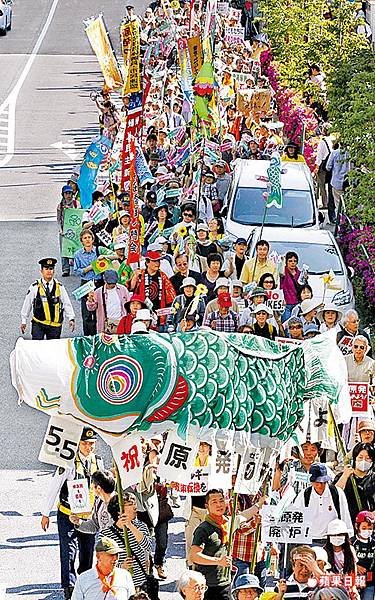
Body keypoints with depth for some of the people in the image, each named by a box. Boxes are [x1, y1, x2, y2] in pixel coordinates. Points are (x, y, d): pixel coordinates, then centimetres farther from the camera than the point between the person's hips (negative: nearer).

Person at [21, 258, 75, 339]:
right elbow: (27, 304, 5)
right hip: (38, 323, -2)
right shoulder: (35, 287, -2)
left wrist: (71, 319, -1)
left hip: (55, 324, 2)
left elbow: (67, 304, 7)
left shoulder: (59, 287, 3)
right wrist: (23, 321, 9)